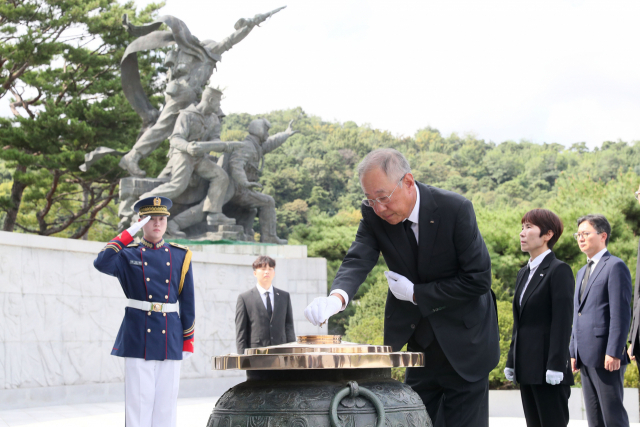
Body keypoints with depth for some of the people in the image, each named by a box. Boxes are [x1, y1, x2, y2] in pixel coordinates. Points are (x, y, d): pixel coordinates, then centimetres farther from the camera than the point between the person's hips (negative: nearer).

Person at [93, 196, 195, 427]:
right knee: (138, 399, -3)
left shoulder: (180, 256, 10)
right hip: (138, 338, -2)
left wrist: (188, 340, 7)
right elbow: (102, 263, -17)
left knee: (166, 399, 4)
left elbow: (187, 302, 10)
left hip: (170, 339, 2)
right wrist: (128, 234, -14)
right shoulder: (128, 254, 5)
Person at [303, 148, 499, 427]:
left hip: (463, 341, -4)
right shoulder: (374, 214, -10)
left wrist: (415, 294, -20)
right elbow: (358, 261, -22)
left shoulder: (455, 209, -22)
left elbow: (478, 280, -20)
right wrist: (337, 297, -45)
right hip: (420, 339, 4)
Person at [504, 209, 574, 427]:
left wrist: (556, 366, -19)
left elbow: (563, 322, -14)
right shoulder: (524, 273, 17)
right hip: (527, 368, 8)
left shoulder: (559, 270, -7)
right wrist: (511, 361, 15)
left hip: (548, 368, -8)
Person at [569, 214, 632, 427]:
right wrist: (573, 353, 17)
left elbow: (621, 314, -13)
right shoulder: (582, 272, 23)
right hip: (586, 357, 9)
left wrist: (614, 352, -19)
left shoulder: (615, 266, -6)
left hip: (606, 356, -9)